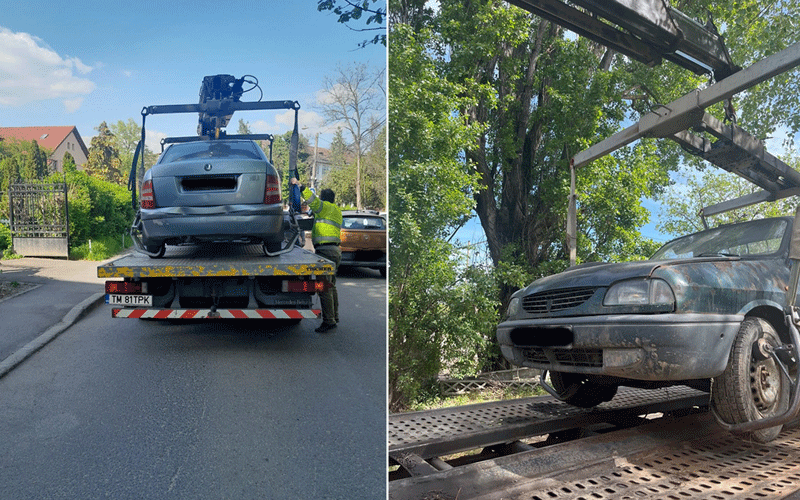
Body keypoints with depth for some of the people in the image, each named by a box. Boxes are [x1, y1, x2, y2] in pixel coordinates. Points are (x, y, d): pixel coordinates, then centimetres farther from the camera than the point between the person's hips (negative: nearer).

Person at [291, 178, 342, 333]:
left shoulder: (326, 207, -6)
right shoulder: (335, 211, 22)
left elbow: (313, 201, -23)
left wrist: (299, 185, -21)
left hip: (326, 250, -10)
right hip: (334, 250, 10)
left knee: (324, 287, -12)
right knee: (331, 286, 18)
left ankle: (329, 321, -13)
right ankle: (334, 316, 27)